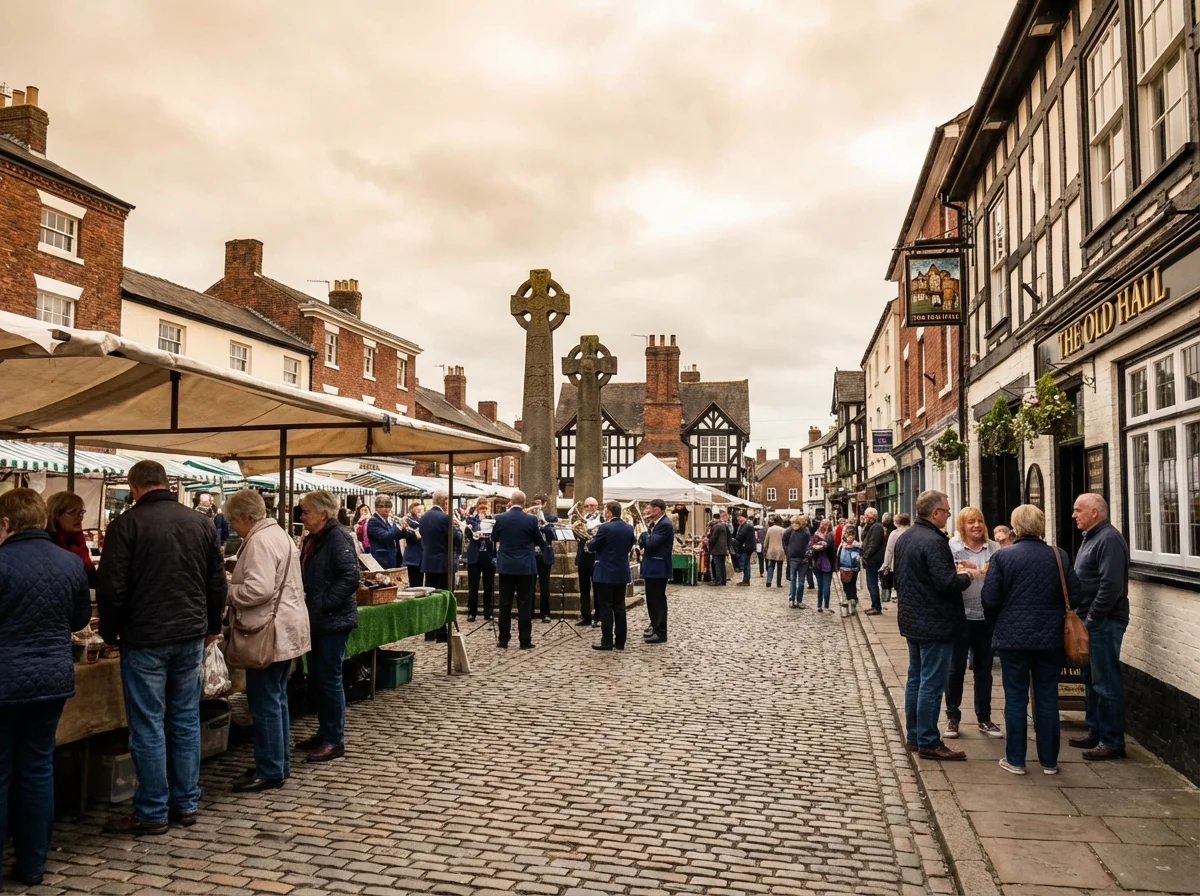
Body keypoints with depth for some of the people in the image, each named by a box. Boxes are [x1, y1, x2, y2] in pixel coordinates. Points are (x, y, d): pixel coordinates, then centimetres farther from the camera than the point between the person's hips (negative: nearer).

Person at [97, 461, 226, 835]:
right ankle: (186, 804, 19)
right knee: (186, 721, 12)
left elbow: (111, 589, -9)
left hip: (145, 639, -4)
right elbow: (217, 582, 10)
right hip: (191, 637, 5)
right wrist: (212, 627, 21)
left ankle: (152, 813, 10)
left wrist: (110, 633, 6)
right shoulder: (201, 522, 5)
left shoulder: (126, 525, -9)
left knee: (148, 727, 3)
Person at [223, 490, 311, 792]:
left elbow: (258, 589, -27)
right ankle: (279, 763, 25)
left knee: (265, 705, -2)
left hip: (269, 633, -11)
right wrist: (234, 586, 16)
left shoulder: (260, 541, -18)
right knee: (277, 701, 17)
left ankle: (270, 772, 6)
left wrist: (226, 592, -11)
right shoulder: (278, 534, 15)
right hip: (284, 630, 11)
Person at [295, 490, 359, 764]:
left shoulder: (337, 539, -16)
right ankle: (324, 732, 28)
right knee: (317, 678, 16)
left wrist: (324, 604, -22)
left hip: (333, 621, -9)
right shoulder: (312, 540, 12)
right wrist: (306, 603, 8)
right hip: (316, 621, 9)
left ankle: (335, 741, 7)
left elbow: (350, 578, -25)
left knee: (329, 680, -3)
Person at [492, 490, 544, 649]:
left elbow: (494, 538, 12)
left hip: (505, 566, 2)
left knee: (505, 603, 7)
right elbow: (540, 542, 3)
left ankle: (503, 639, 10)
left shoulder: (500, 518, -4)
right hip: (525, 567, -2)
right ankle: (525, 641, 3)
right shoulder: (531, 519, -8)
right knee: (525, 604, 2)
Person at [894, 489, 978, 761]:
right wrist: (967, 576, -8)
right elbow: (947, 583, -26)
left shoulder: (904, 539, 9)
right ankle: (928, 743, 3)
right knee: (932, 684, -3)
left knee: (916, 678, 16)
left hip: (911, 621, 10)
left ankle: (914, 736, 24)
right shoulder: (934, 542, -21)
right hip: (935, 624, -10)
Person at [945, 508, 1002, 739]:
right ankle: (952, 718, 17)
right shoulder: (952, 548, -5)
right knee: (955, 669, 4)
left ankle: (984, 718, 25)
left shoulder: (994, 549, 5)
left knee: (984, 670, 13)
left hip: (987, 617, 3)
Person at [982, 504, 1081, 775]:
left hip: (1012, 637, -2)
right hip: (1050, 638, 2)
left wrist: (995, 626, 9)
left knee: (1015, 698, 6)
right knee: (1047, 698, 11)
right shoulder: (1059, 556, -2)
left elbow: (989, 599, -10)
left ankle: (1015, 760, 11)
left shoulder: (1002, 557, -9)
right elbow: (1074, 596, 0)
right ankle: (1049, 760, 19)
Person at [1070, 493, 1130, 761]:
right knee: (1091, 679, 16)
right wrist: (1084, 616, 13)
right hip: (1091, 621, 10)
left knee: (1106, 683, -4)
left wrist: (1093, 617, -19)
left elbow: (1111, 585, -24)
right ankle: (1095, 733, 26)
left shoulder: (1109, 539, -16)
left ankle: (1112, 742, 4)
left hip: (1103, 622, -10)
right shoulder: (1091, 537, 16)